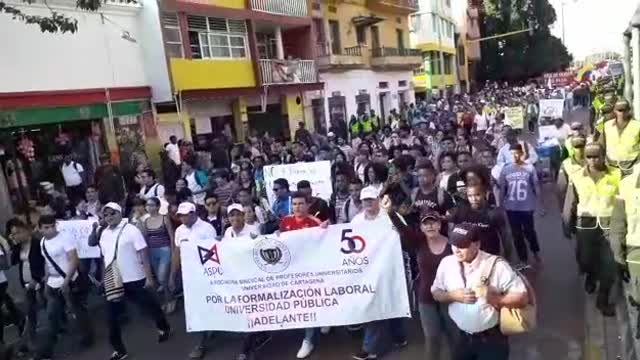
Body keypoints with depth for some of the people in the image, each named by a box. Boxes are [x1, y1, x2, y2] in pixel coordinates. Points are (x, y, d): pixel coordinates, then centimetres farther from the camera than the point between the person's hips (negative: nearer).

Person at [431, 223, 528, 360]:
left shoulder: (496, 265, -18)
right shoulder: (447, 263, -7)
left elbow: (522, 298, -14)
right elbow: (436, 293, 4)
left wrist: (493, 299, -23)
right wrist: (453, 295, -15)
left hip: (492, 339, -3)